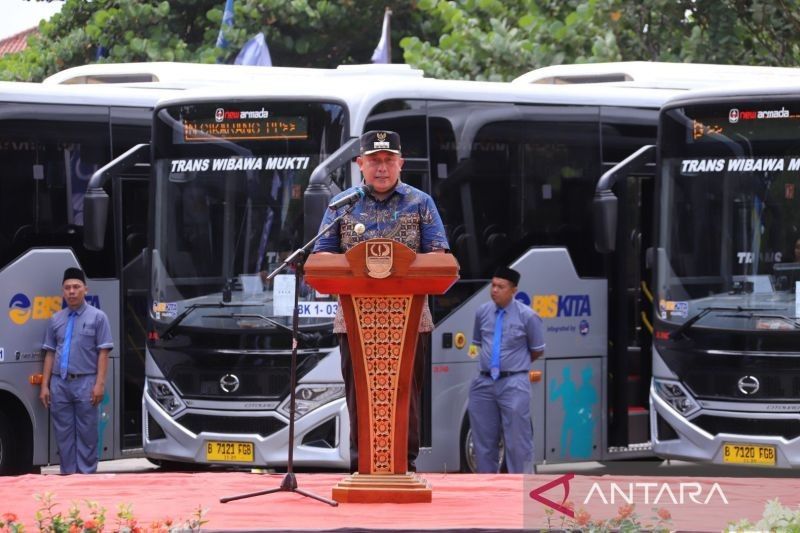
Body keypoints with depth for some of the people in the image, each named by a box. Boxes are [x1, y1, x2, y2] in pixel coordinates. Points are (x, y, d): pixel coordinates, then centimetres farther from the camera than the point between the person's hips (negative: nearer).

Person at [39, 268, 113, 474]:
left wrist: (100, 383, -11)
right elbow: (50, 354, 14)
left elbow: (103, 353, -2)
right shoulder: (56, 320, 13)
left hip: (85, 383, -4)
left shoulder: (97, 317, 2)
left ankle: (86, 474, 2)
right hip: (60, 383, 4)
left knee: (86, 433, -1)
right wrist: (45, 385, 7)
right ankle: (68, 473, 12)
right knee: (63, 433, 6)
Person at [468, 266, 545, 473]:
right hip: (484, 383, 5)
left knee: (517, 440, -6)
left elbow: (537, 350, 4)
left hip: (513, 384, -5)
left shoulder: (527, 316, -6)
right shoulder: (482, 312, 6)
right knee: (484, 439, 9)